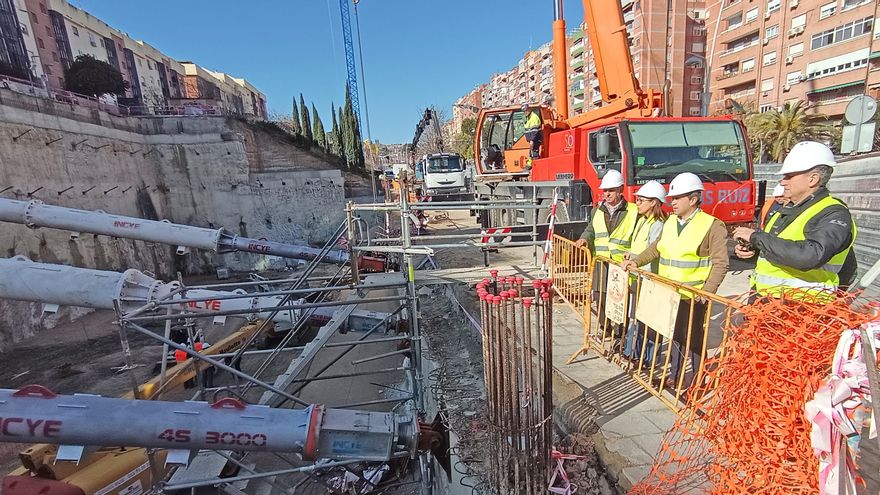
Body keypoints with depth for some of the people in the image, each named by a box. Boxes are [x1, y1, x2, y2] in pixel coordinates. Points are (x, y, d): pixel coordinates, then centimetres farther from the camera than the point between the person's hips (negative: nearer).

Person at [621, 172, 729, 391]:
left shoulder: (712, 226, -11)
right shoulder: (670, 222, 8)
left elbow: (720, 263, -14)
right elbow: (656, 248, 19)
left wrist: (707, 291, -24)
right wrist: (636, 261, 7)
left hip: (693, 297, -6)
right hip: (669, 293, 6)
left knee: (693, 338, 8)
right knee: (674, 335, 17)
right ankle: (675, 375, 32)